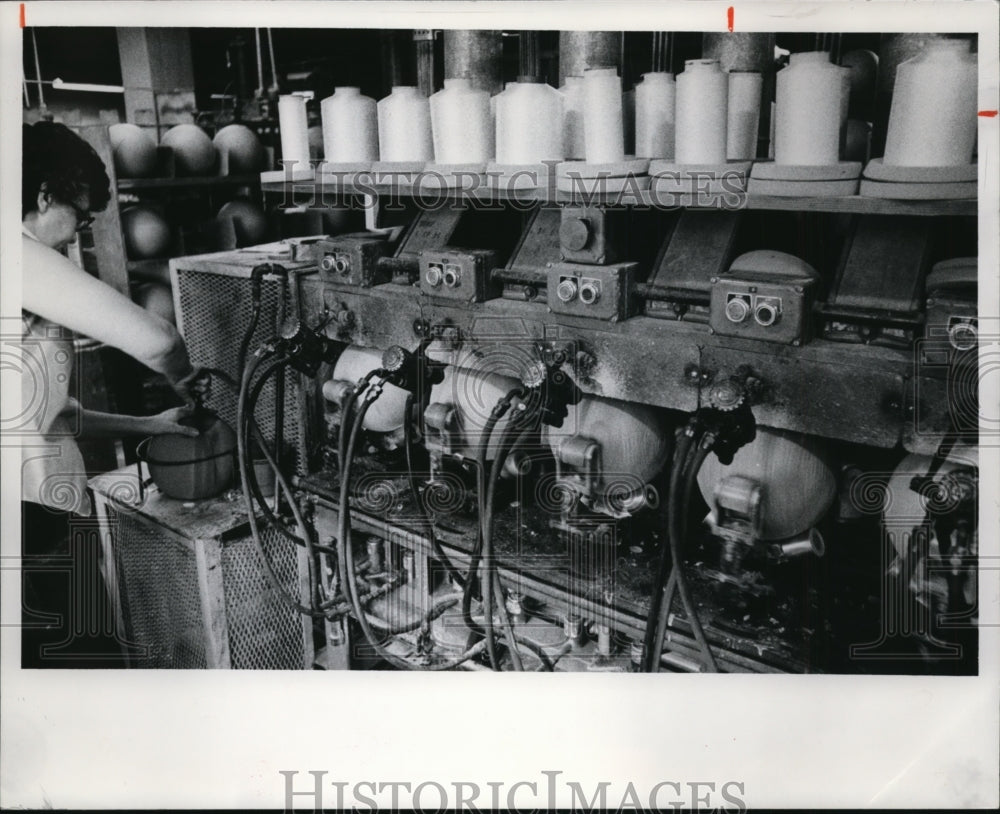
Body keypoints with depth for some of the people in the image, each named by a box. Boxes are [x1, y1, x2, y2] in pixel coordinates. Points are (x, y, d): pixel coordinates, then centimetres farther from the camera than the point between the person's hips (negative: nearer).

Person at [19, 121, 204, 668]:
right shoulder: (23, 255, -11)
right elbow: (153, 340, -15)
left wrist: (148, 425, 21)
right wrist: (184, 380, 6)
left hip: (35, 513, 10)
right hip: (33, 513, -10)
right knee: (81, 657, 1)